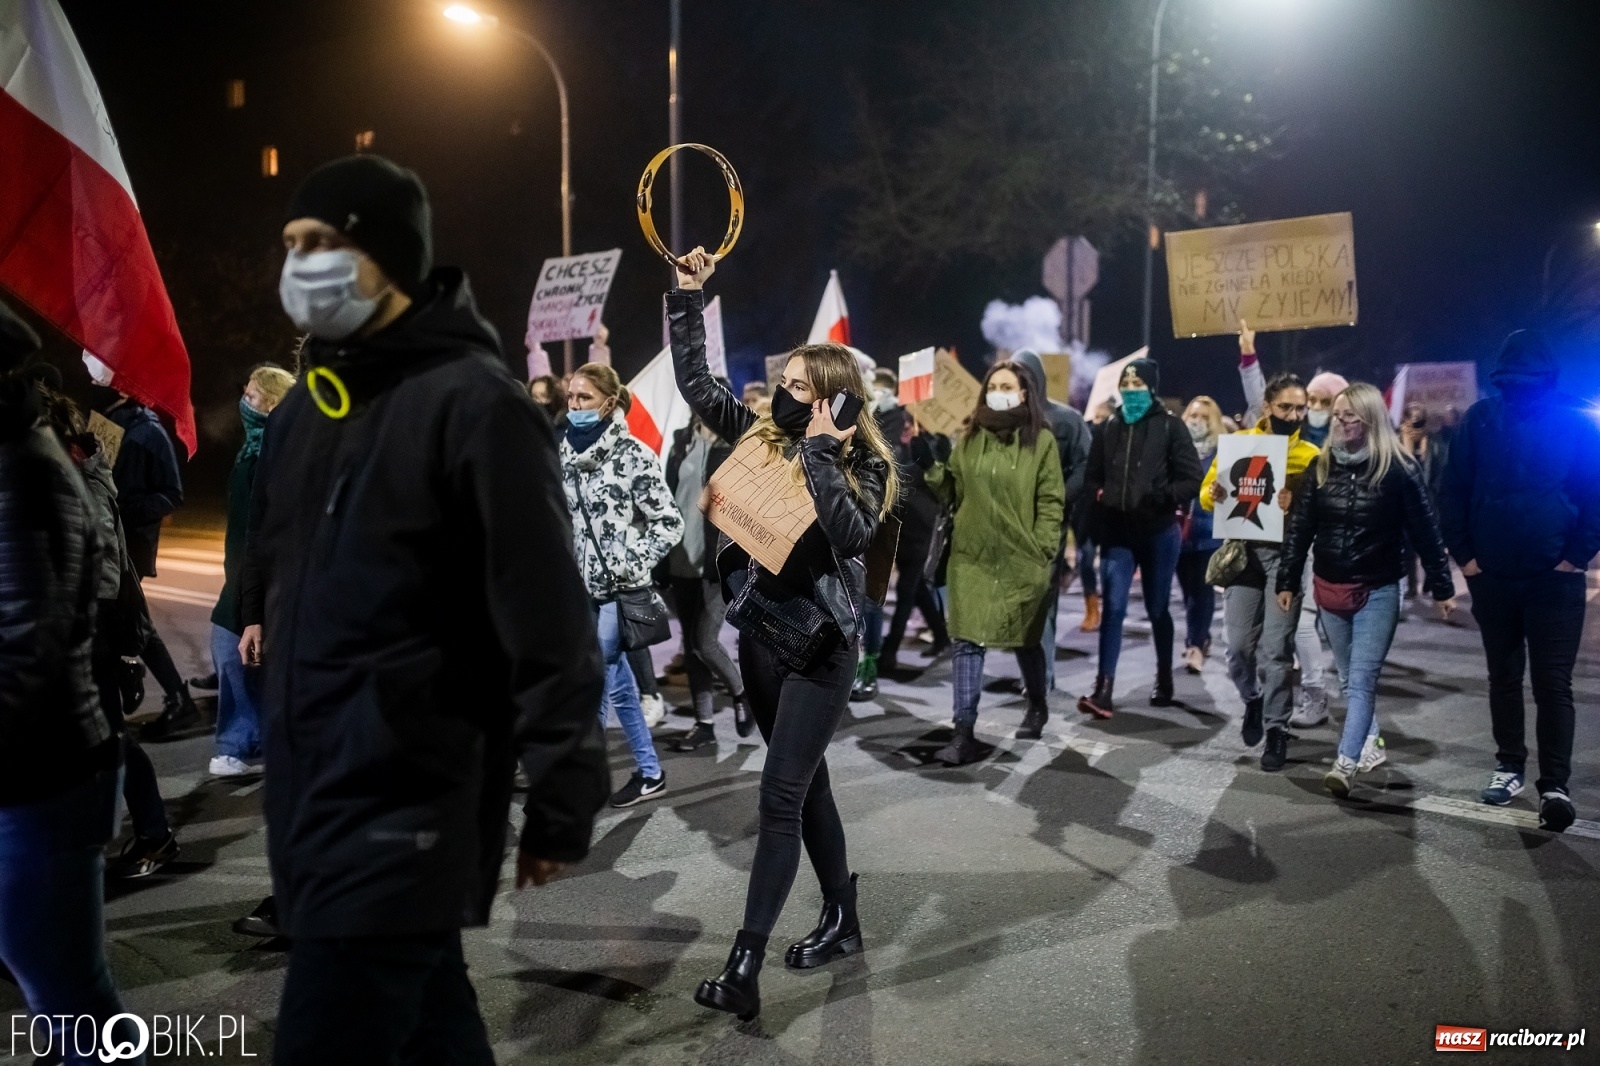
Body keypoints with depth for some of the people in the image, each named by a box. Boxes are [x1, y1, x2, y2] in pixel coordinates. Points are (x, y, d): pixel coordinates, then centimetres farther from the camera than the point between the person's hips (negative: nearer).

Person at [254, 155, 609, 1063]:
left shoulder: (473, 402, -15)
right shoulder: (305, 407, 11)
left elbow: (548, 620, -16)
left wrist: (561, 801, -14)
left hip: (403, 811, -8)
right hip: (313, 794, 8)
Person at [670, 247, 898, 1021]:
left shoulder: (861, 463, -9)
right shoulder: (761, 434, 5)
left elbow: (852, 535, -26)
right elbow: (694, 383, 8)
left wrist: (820, 450, -25)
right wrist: (687, 296, 4)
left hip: (820, 642, -6)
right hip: (759, 633, 6)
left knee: (780, 795, -6)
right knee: (806, 784, 16)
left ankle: (744, 965, -2)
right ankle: (841, 919, 32)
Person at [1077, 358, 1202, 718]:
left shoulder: (1170, 426, -3)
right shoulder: (1110, 427, 9)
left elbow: (1191, 478, -6)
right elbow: (1092, 475, 15)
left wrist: (1161, 499, -21)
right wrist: (1100, 495, -4)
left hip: (1158, 532, -2)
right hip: (1117, 533, 2)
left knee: (1157, 608, 11)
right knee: (1113, 607, -7)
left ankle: (1164, 678, 31)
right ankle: (1103, 690, -11)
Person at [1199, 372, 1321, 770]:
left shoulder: (1311, 456, 3)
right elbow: (1207, 490, 6)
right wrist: (1214, 494, -17)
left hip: (1286, 554, -1)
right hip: (1243, 550, 1)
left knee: (1276, 648, -4)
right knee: (1239, 643, 1)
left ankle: (1276, 729, 8)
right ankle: (1254, 700, 30)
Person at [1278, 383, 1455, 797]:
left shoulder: (1397, 469, -8)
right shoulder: (1322, 465, 3)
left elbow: (1426, 530, -5)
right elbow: (1299, 526, 4)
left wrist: (1442, 587, -4)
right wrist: (1288, 581, 2)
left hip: (1378, 591, -4)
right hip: (1329, 589, 5)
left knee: (1362, 679, -10)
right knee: (1350, 677, 15)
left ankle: (1346, 763, -15)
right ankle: (1370, 743, 31)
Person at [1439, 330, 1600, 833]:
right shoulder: (1480, 418, 0)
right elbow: (1455, 489, 3)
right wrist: (1463, 554, -2)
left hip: (1555, 577, -2)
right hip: (1492, 575, 2)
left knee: (1552, 682, -2)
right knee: (1504, 676, 14)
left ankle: (1554, 783, 1)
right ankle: (1509, 765, 26)